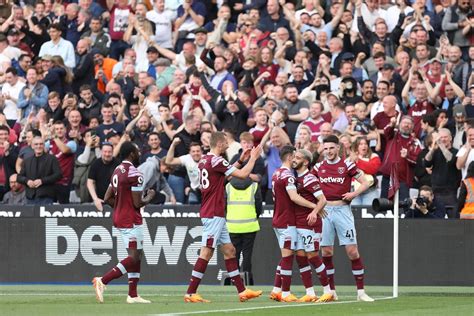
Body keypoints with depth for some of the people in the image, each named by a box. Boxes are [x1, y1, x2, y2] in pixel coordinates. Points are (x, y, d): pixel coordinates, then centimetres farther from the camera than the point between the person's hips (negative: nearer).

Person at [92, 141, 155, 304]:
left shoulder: (117, 171, 10)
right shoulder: (134, 174, -17)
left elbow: (107, 198, 13)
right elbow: (138, 203, -17)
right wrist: (149, 197, 1)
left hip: (119, 218, 9)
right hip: (131, 221, -9)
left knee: (136, 256, 13)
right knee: (134, 258, -9)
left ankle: (133, 295, 12)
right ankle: (103, 281, -17)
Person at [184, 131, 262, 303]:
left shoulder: (205, 160, 13)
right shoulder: (216, 160, -16)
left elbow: (225, 174, 31)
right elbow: (243, 174, -14)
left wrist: (241, 160, 26)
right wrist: (253, 158, 2)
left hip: (215, 214, 10)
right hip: (213, 214, -10)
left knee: (229, 250, 11)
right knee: (206, 252, -9)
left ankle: (242, 290, 13)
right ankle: (191, 293, -8)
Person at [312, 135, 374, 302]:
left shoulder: (347, 164, -1)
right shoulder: (319, 167, 9)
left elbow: (365, 183, 1)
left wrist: (354, 193, -16)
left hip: (342, 209, -3)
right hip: (325, 211, 3)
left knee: (352, 250, -7)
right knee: (326, 251, 3)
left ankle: (361, 291, -3)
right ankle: (331, 291, 12)